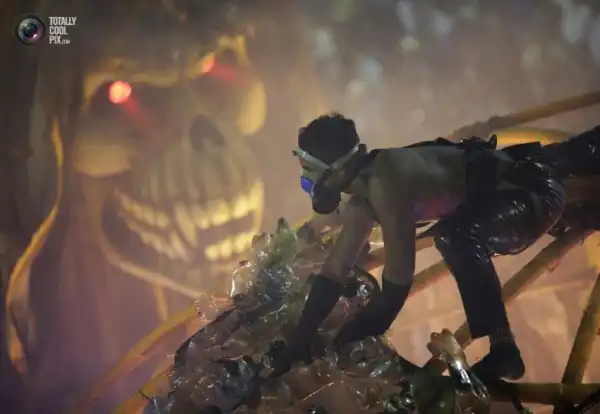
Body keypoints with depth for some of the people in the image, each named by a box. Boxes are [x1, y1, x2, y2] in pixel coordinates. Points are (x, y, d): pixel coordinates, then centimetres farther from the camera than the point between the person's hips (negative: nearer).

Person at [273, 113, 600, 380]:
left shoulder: (384, 180, -29)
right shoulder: (363, 203, 0)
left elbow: (397, 284, -32)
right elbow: (333, 274, 3)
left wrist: (344, 347, -23)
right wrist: (296, 347, 0)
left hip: (534, 190, -10)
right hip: (507, 187, 10)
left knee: (457, 237, -31)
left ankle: (503, 350, -20)